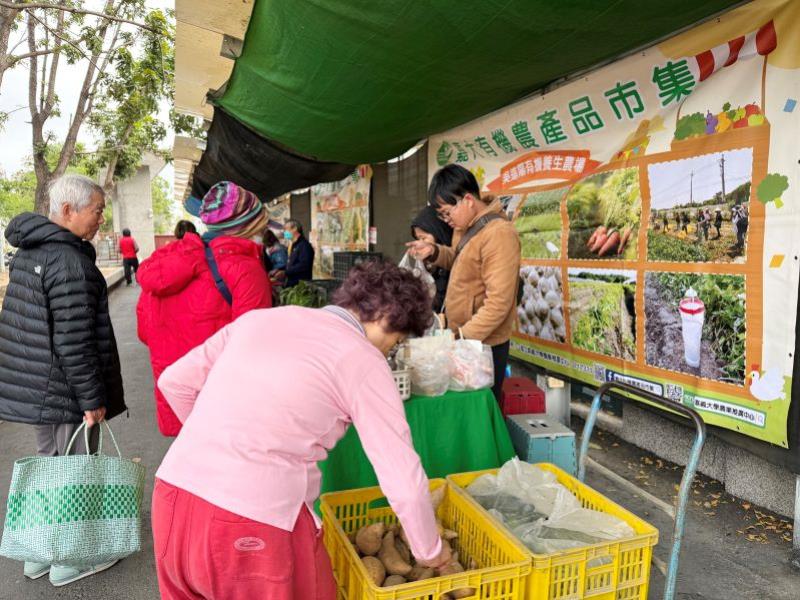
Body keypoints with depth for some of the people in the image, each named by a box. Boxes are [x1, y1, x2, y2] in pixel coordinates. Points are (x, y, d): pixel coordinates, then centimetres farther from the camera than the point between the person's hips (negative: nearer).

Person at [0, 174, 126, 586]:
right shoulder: (70, 261, -22)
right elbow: (73, 341, -24)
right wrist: (92, 399, -17)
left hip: (33, 386, 9)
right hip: (64, 392, -9)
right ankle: (68, 560, 23)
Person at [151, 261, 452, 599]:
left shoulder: (260, 316, 12)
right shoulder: (363, 360, -3)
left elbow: (174, 382, 15)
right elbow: (404, 481, -3)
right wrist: (430, 551, 14)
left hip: (172, 497, 6)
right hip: (252, 526, -5)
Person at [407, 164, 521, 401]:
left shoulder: (499, 234, -23)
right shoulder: (466, 224, 5)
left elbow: (499, 302, -26)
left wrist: (463, 336, -25)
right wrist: (434, 252, 0)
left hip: (484, 343, -8)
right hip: (461, 336, 8)